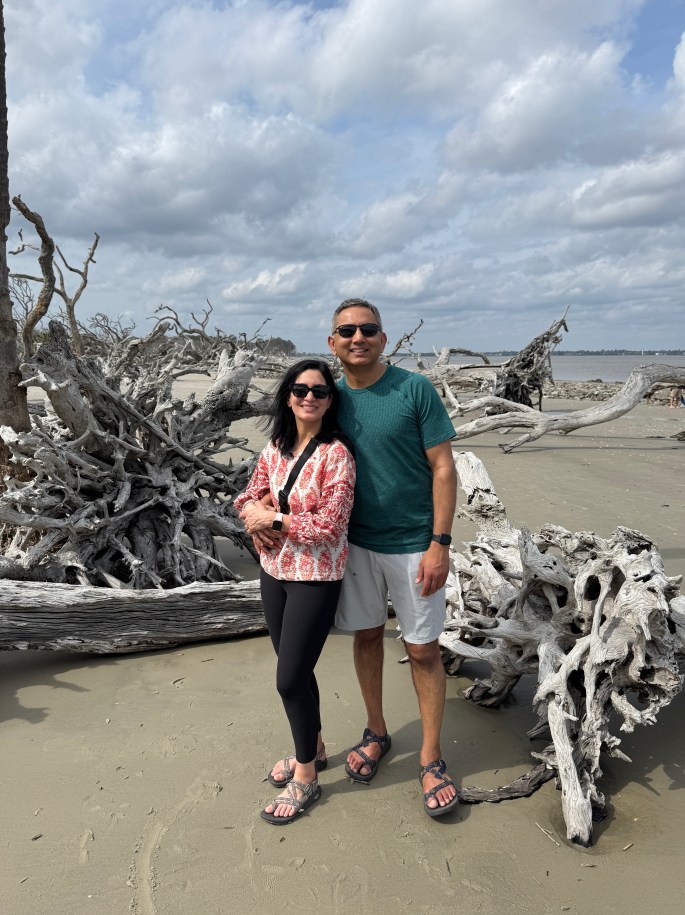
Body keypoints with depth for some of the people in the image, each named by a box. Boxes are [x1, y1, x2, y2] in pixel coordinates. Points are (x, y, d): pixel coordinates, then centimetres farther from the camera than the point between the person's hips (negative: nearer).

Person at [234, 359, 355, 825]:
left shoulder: (336, 454, -17)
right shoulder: (276, 448, 3)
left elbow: (330, 525, -21)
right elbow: (251, 497, 11)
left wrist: (275, 520, -16)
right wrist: (256, 515, -11)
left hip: (316, 577, -6)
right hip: (274, 570, 7)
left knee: (291, 679, 0)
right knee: (295, 669, 19)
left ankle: (306, 778, 23)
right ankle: (313, 748, 42)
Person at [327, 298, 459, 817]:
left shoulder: (415, 389, -11)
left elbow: (443, 468, -11)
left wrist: (440, 544, -15)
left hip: (413, 544, -4)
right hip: (355, 541, 4)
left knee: (423, 649, 6)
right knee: (367, 635, 16)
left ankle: (431, 757, 24)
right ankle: (377, 733, 38)